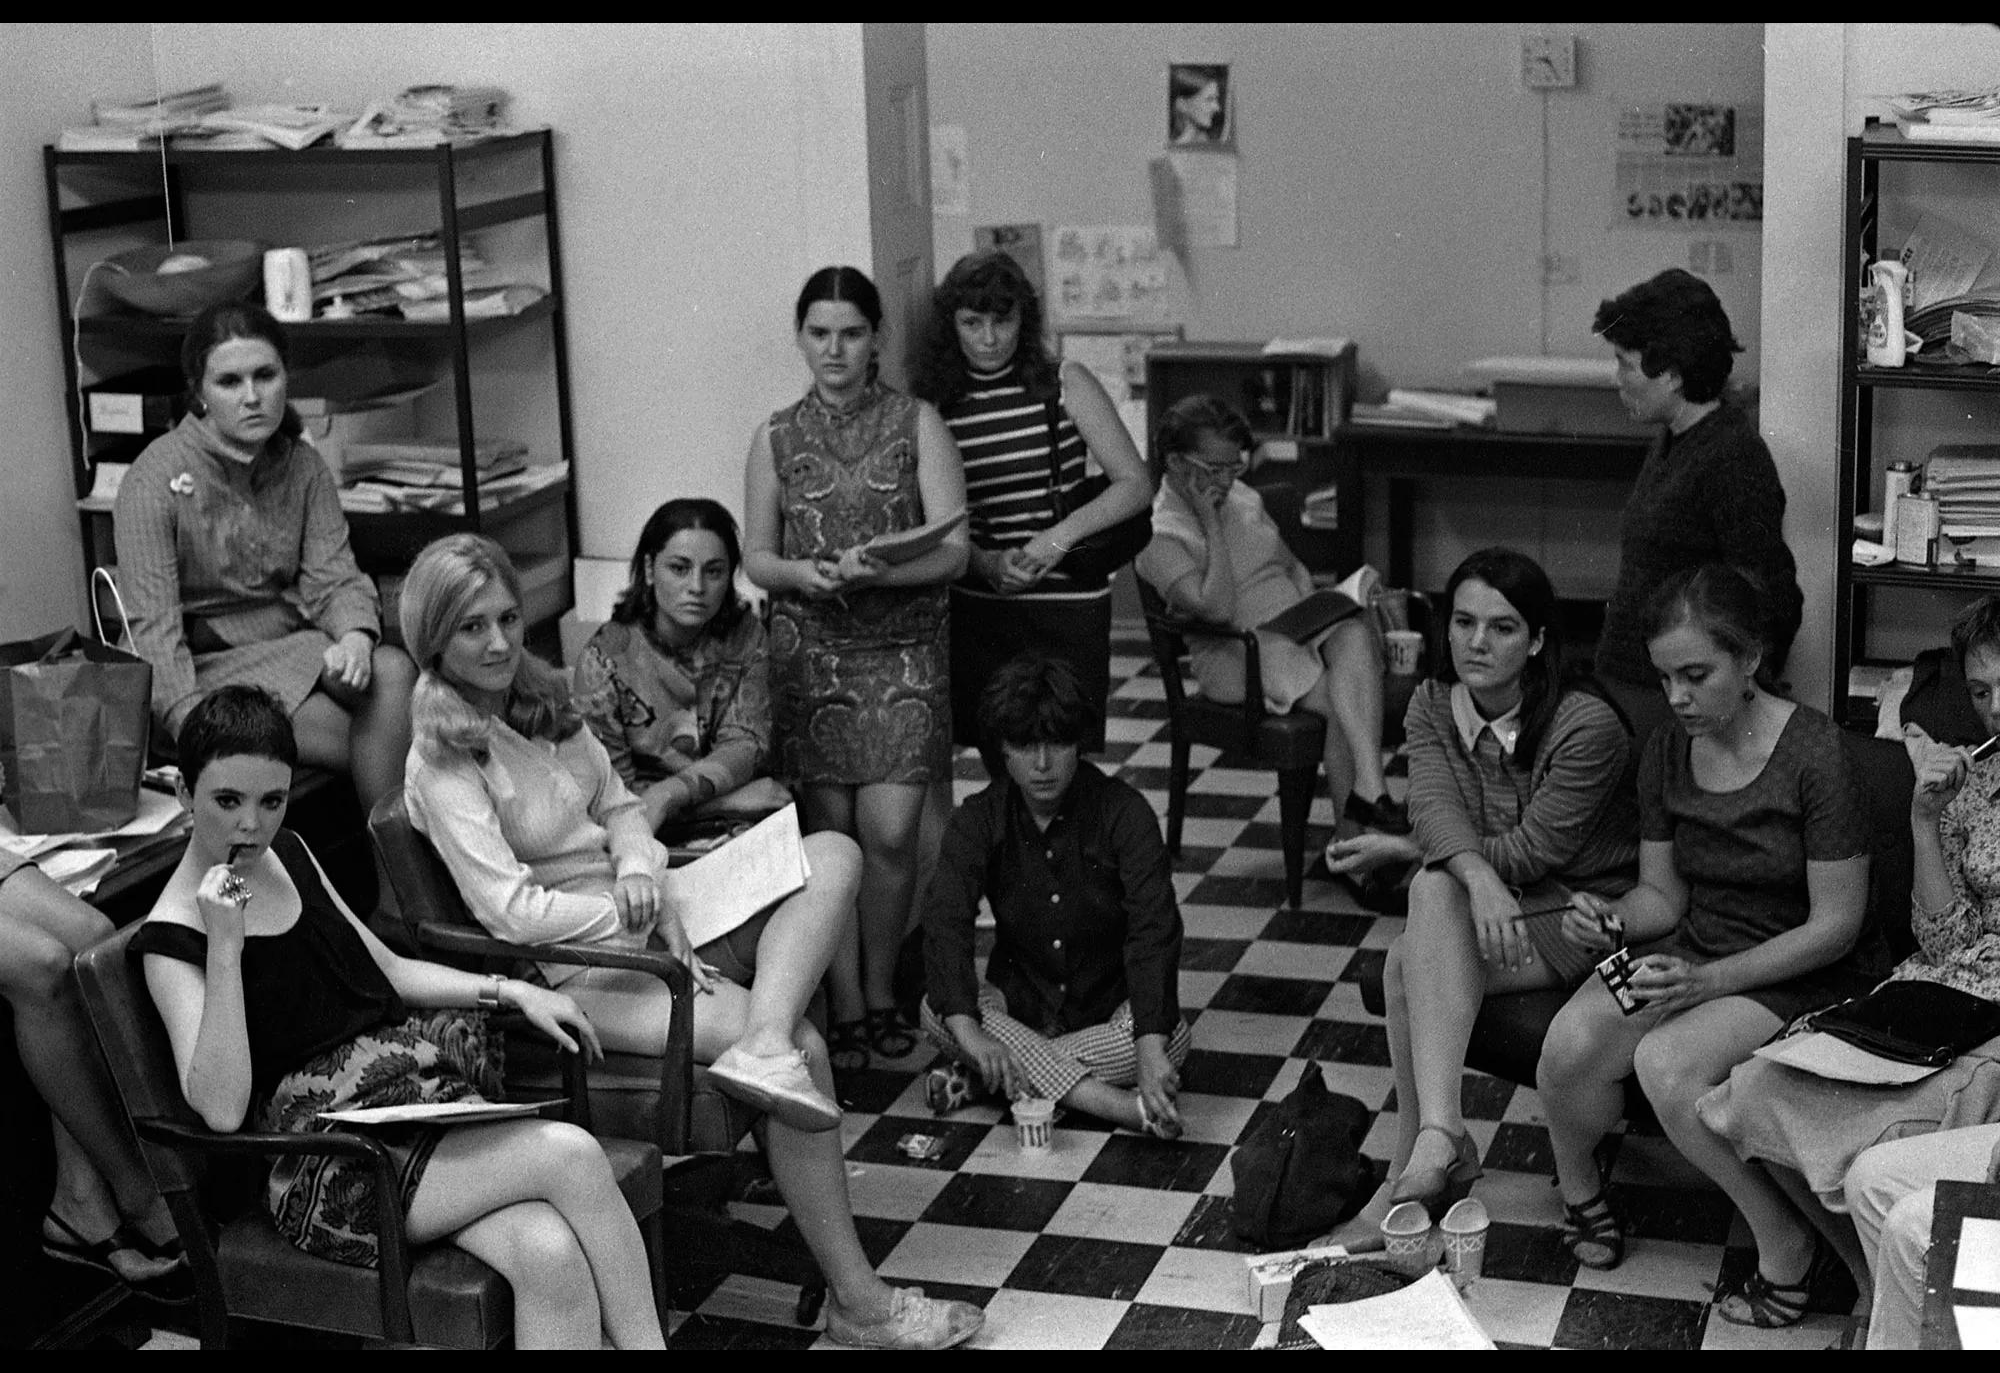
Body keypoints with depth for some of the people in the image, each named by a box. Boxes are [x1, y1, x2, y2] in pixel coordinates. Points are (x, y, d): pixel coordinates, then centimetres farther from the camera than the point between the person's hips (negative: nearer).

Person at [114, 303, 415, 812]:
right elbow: (152, 624, -17)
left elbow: (334, 577, 1)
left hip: (294, 646, 5)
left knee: (392, 671, -27)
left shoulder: (302, 466, 6)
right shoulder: (155, 479, -11)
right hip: (205, 665, -5)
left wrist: (356, 636, -24)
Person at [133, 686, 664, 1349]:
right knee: (571, 1154, -25)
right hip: (327, 1172, -6)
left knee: (551, 1257, -24)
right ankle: (644, 1341, -14)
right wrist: (224, 948, -25)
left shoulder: (286, 853, 15)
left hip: (421, 1096, 6)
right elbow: (221, 1109, -19)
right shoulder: (172, 940, -7)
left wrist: (513, 992, 14)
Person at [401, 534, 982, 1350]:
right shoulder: (443, 763, -13)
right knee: (804, 1048, -22)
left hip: (644, 918, 9)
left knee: (833, 854, -8)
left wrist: (643, 872, -8)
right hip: (580, 964, -8)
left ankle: (763, 1049, -32)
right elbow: (512, 910, -19)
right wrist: (640, 921, -14)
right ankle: (856, 1305, -16)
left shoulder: (541, 698, 10)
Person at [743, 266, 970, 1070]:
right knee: (831, 836, 1)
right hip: (808, 652, 1)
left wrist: (876, 571, -22)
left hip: (904, 651, -1)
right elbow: (755, 556, 10)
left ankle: (881, 991, 13)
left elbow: (953, 549, -5)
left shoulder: (916, 424, 1)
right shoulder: (776, 439, 7)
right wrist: (801, 573, -12)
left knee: (890, 832, -8)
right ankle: (846, 1007, 11)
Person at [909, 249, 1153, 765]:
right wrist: (986, 563, -11)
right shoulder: (933, 405, 4)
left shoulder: (1066, 384, -1)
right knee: (1002, 771, 7)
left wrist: (1062, 534, -16)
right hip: (976, 611, 2)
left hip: (1067, 611, -2)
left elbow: (1136, 485, -2)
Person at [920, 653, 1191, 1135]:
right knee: (936, 1010, -28)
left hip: (1109, 1011, -1)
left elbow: (1153, 931, -26)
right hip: (1019, 1006, 1)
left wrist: (1150, 1050, -41)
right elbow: (945, 923, -24)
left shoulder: (1124, 812, -14)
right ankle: (1126, 1107, -35)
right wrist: (970, 1034, -42)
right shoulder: (977, 822, -8)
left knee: (1171, 1038, -32)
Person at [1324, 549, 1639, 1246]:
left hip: (1585, 910, -5)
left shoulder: (1587, 726, -17)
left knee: (1409, 964, -29)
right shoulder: (1431, 707, 0)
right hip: (1496, 909, 5)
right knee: (1436, 891, -31)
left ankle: (1424, 1150, -26)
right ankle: (1439, 1144, -32)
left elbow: (1534, 848, -17)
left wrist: (1403, 850, -11)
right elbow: (1435, 805, -16)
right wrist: (1476, 874, -38)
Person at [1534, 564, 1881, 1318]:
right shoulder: (1666, 753, 2)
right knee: (1570, 1044, -23)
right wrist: (1612, 918, -14)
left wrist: (1712, 981, -25)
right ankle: (1576, 1190, 9)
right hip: (1695, 951, 5)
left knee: (1669, 1060, -32)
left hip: (1804, 975, -5)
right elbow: (1663, 894, 10)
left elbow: (1836, 925, -16)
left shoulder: (1816, 754, -18)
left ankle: (1783, 1240, -11)